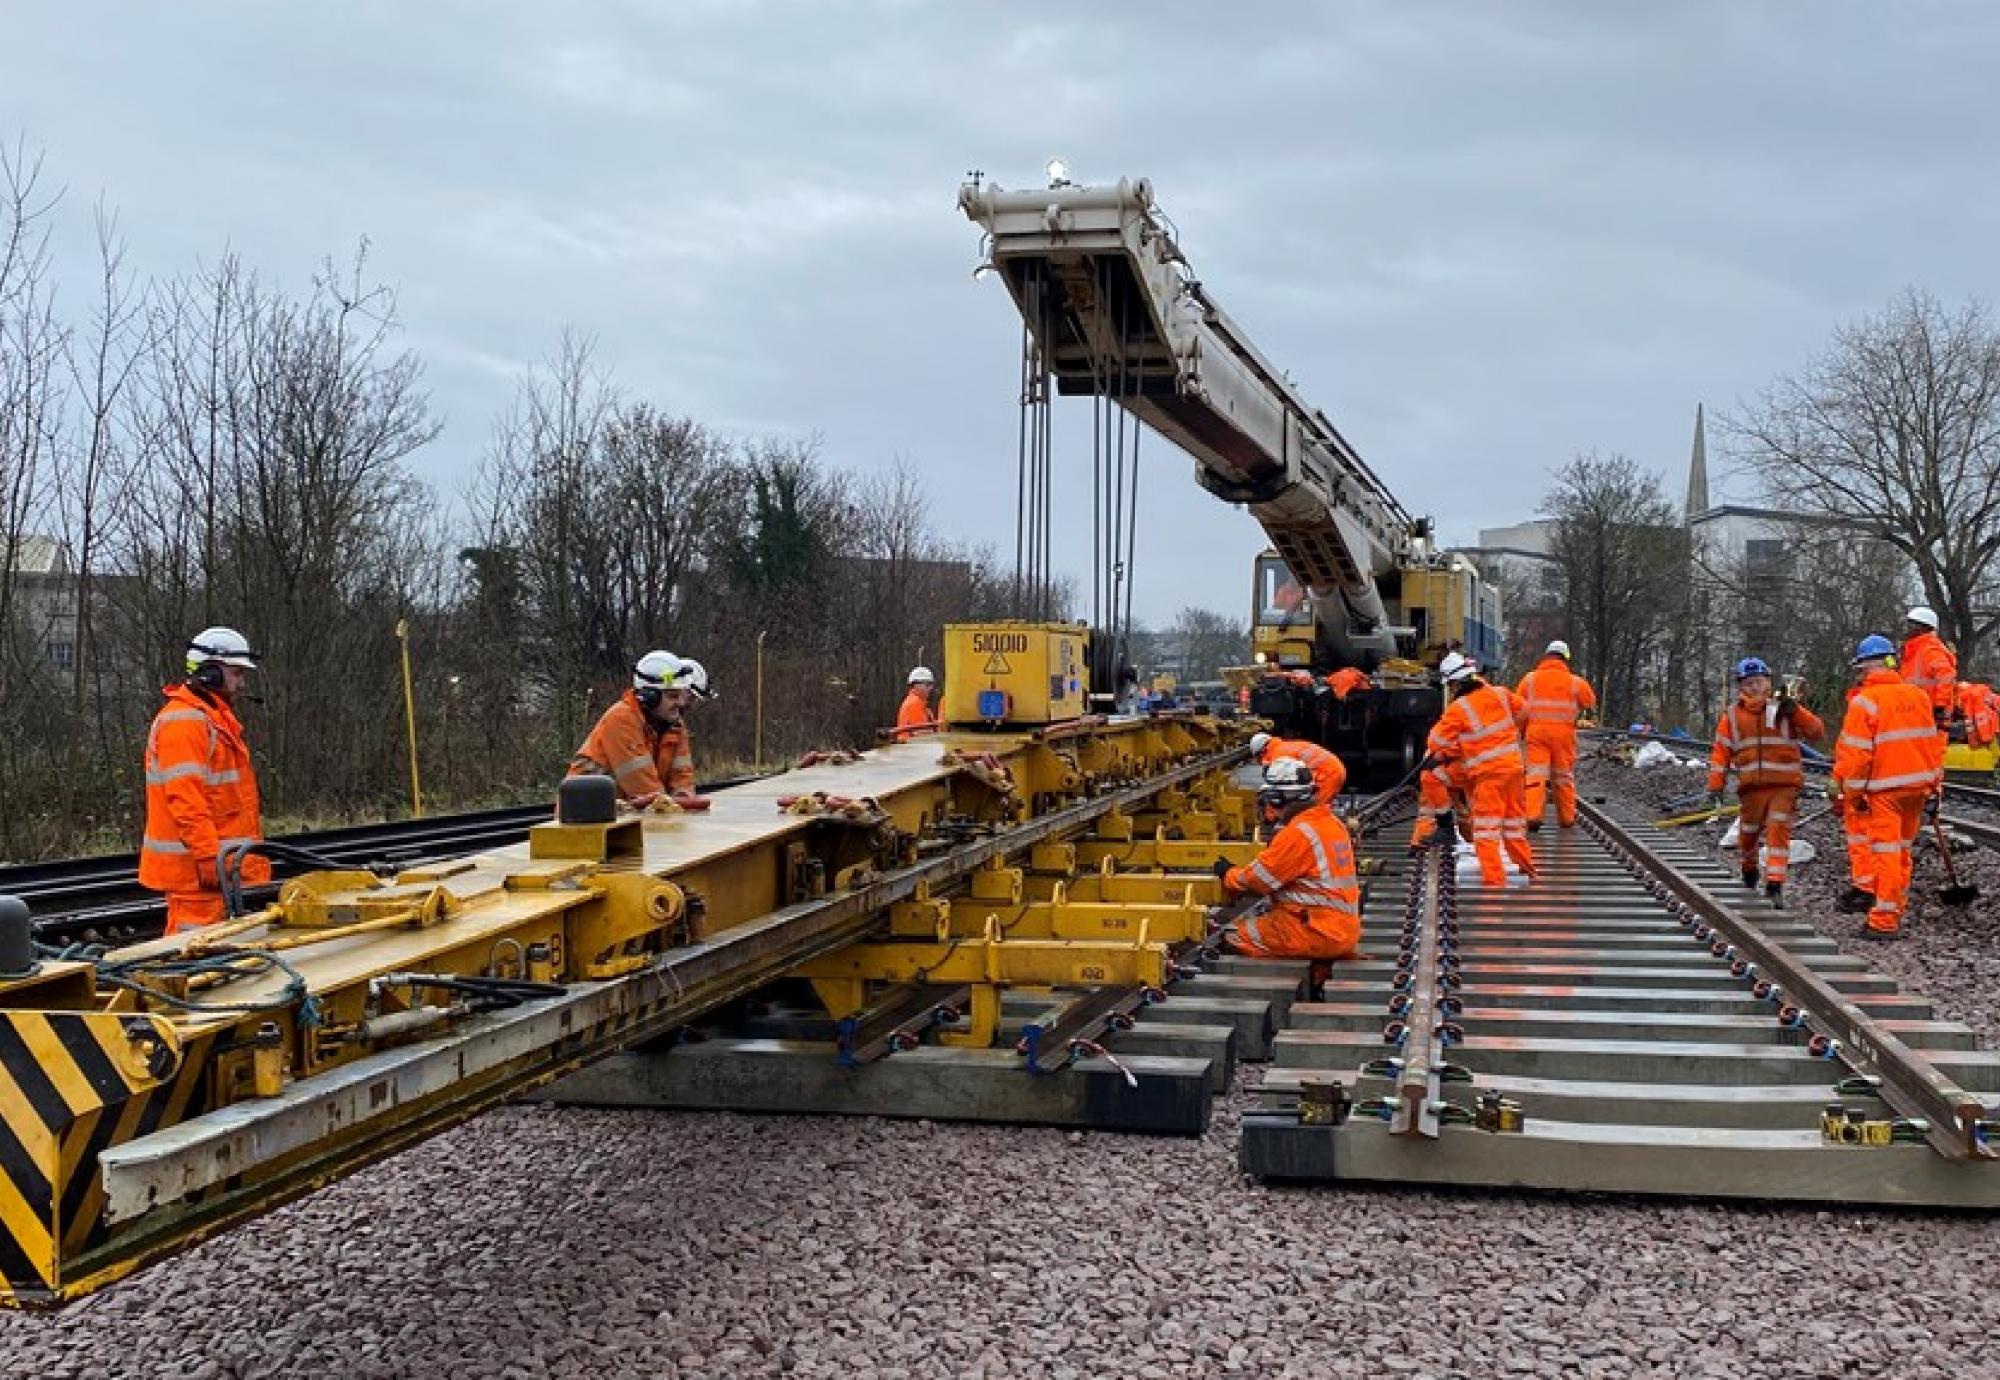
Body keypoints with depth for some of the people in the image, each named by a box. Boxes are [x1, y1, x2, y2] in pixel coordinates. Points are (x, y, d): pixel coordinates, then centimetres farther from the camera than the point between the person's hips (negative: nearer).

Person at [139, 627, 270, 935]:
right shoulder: (183, 721, -13)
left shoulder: (217, 719, 21)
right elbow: (185, 798, -22)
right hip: (197, 867, -11)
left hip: (218, 864, 11)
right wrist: (210, 857, -25)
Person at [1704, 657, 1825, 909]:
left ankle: (1775, 886, -15)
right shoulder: (1732, 716, 8)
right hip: (1751, 786, 2)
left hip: (1784, 785, -2)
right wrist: (1715, 785, 2)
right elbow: (1721, 752, 9)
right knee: (1748, 835, 9)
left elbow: (1817, 733, 0)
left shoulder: (1783, 710, 5)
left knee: (1778, 830, -15)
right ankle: (1749, 873, 38)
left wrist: (1795, 711, -14)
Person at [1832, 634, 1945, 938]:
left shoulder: (1864, 702, -12)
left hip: (1884, 788, -6)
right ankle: (1896, 911, 24)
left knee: (1886, 853, -5)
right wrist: (1935, 781, 19)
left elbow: (1854, 753, -13)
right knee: (1902, 850, 16)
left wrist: (1853, 793, -5)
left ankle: (1884, 921, -5)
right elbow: (1933, 740, 11)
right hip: (1918, 786, 6)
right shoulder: (1918, 695, 6)